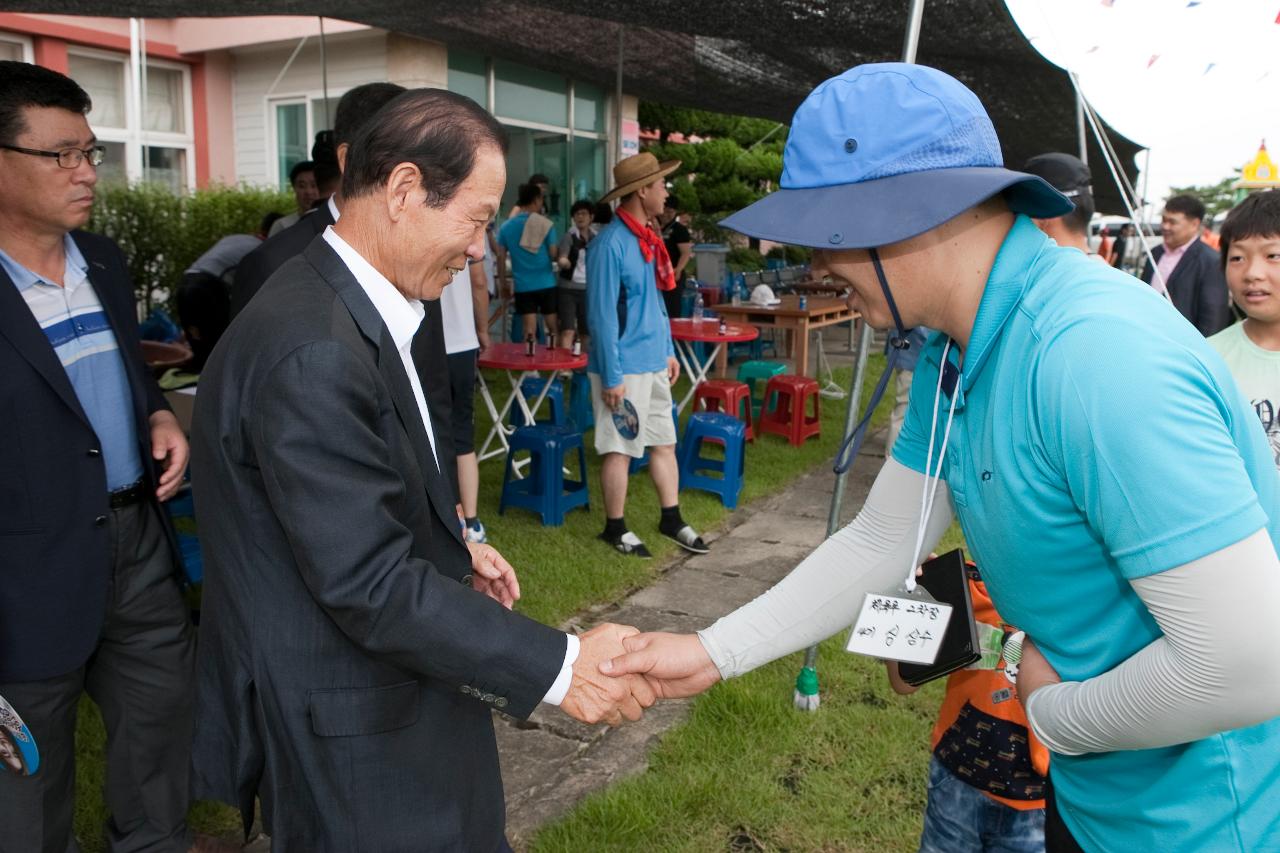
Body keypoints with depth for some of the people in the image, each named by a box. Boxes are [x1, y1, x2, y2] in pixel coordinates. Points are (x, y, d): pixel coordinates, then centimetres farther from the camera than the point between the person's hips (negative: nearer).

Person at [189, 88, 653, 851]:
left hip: (394, 688, 9)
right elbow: (368, 583, -27)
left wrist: (453, 548, 7)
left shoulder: (352, 310, 5)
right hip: (350, 727, -9)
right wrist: (559, 667, -24)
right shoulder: (312, 351, -27)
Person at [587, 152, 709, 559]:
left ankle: (671, 519, 27)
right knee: (620, 448, 3)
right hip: (625, 367, -8)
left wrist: (668, 351, 17)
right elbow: (602, 316, -19)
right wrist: (612, 378, -19)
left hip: (653, 362, 8)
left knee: (664, 442, 14)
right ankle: (615, 528, 18)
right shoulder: (610, 244, -19)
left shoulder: (646, 239, 9)